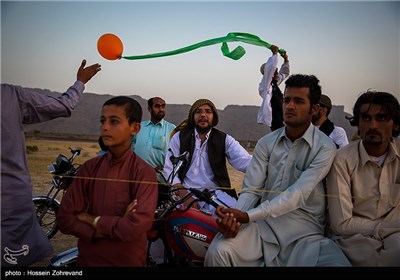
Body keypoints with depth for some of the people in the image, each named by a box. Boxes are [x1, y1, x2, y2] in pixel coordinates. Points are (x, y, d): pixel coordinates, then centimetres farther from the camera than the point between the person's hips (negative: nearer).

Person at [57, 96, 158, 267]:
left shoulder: (144, 173, -15)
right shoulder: (89, 167, -4)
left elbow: (136, 227, -25)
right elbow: (64, 218, -9)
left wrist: (94, 220, -13)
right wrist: (116, 228, -18)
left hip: (128, 261, -3)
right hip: (87, 259, 3)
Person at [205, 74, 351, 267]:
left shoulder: (325, 148, -5)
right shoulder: (266, 143, 6)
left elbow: (298, 194, -17)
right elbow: (251, 190, -1)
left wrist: (248, 215, -26)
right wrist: (234, 218, -23)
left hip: (304, 230, -1)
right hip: (263, 223, 2)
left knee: (336, 263, -32)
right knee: (218, 252, -25)